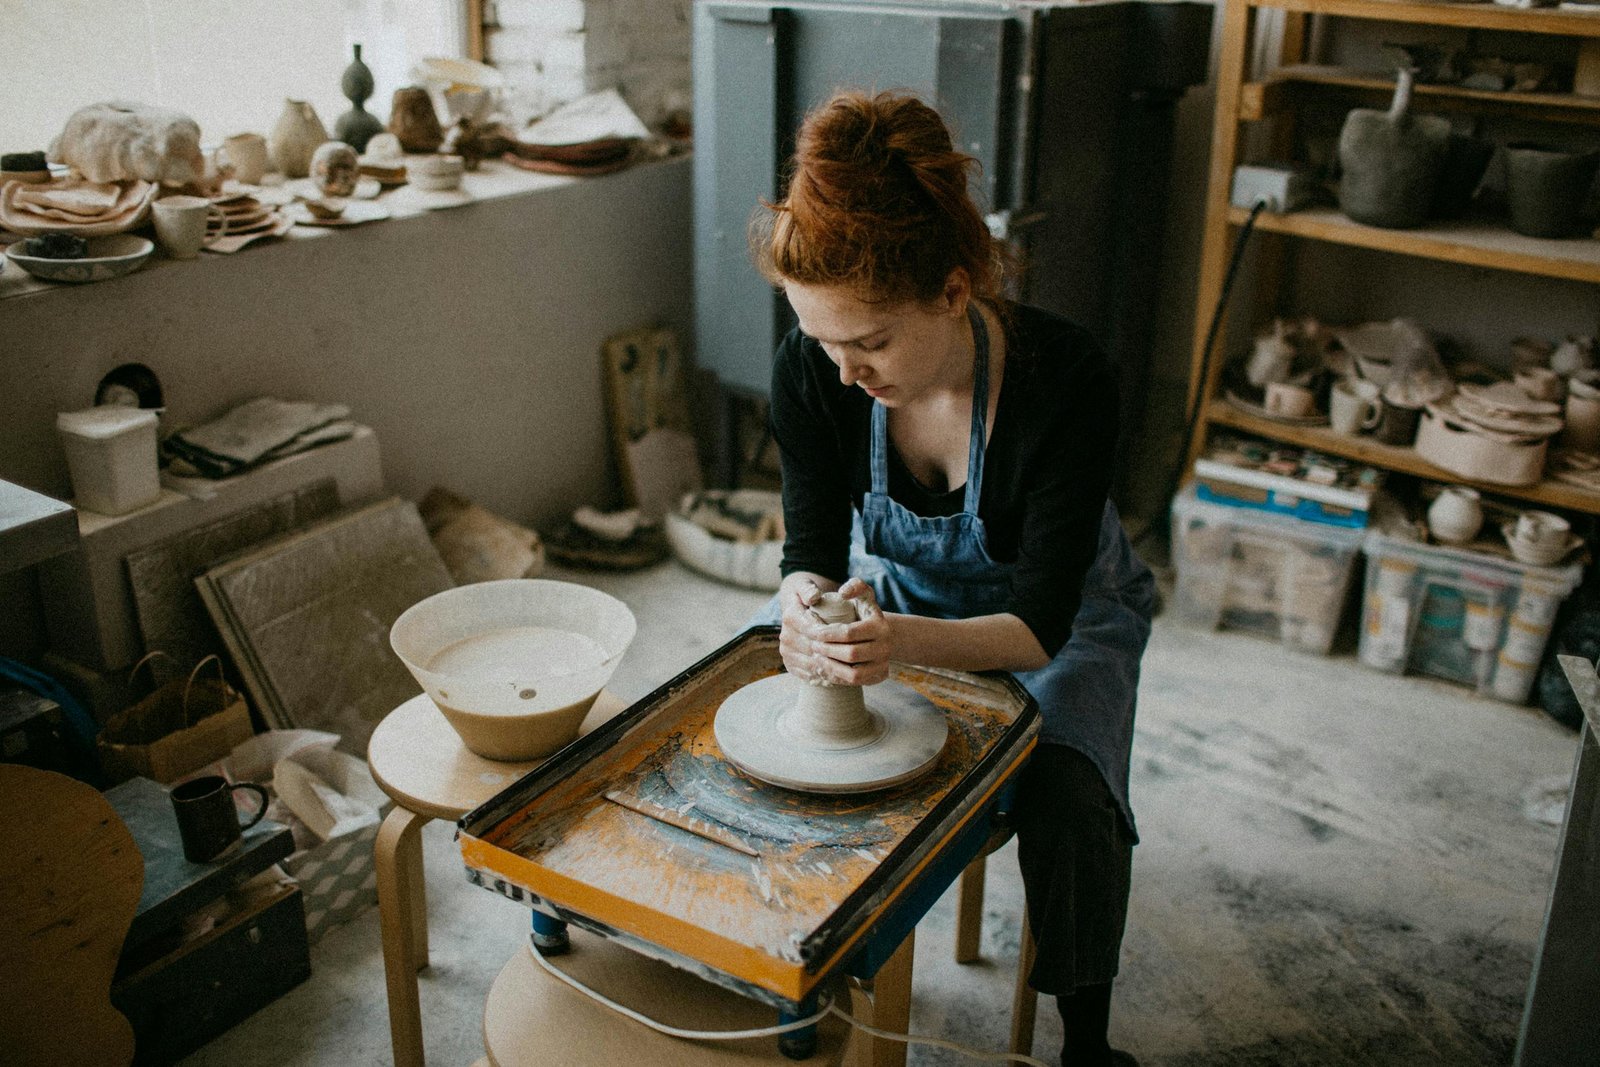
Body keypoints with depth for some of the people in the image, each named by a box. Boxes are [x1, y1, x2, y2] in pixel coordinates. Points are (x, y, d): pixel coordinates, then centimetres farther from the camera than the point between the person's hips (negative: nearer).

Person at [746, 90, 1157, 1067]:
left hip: (1053, 616, -3)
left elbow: (1041, 623, -31)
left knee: (1068, 794, -29)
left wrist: (908, 641, -52)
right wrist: (804, 605, -42)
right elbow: (813, 550, -16)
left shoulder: (1063, 380, -35)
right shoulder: (812, 371, -25)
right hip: (891, 587, 4)